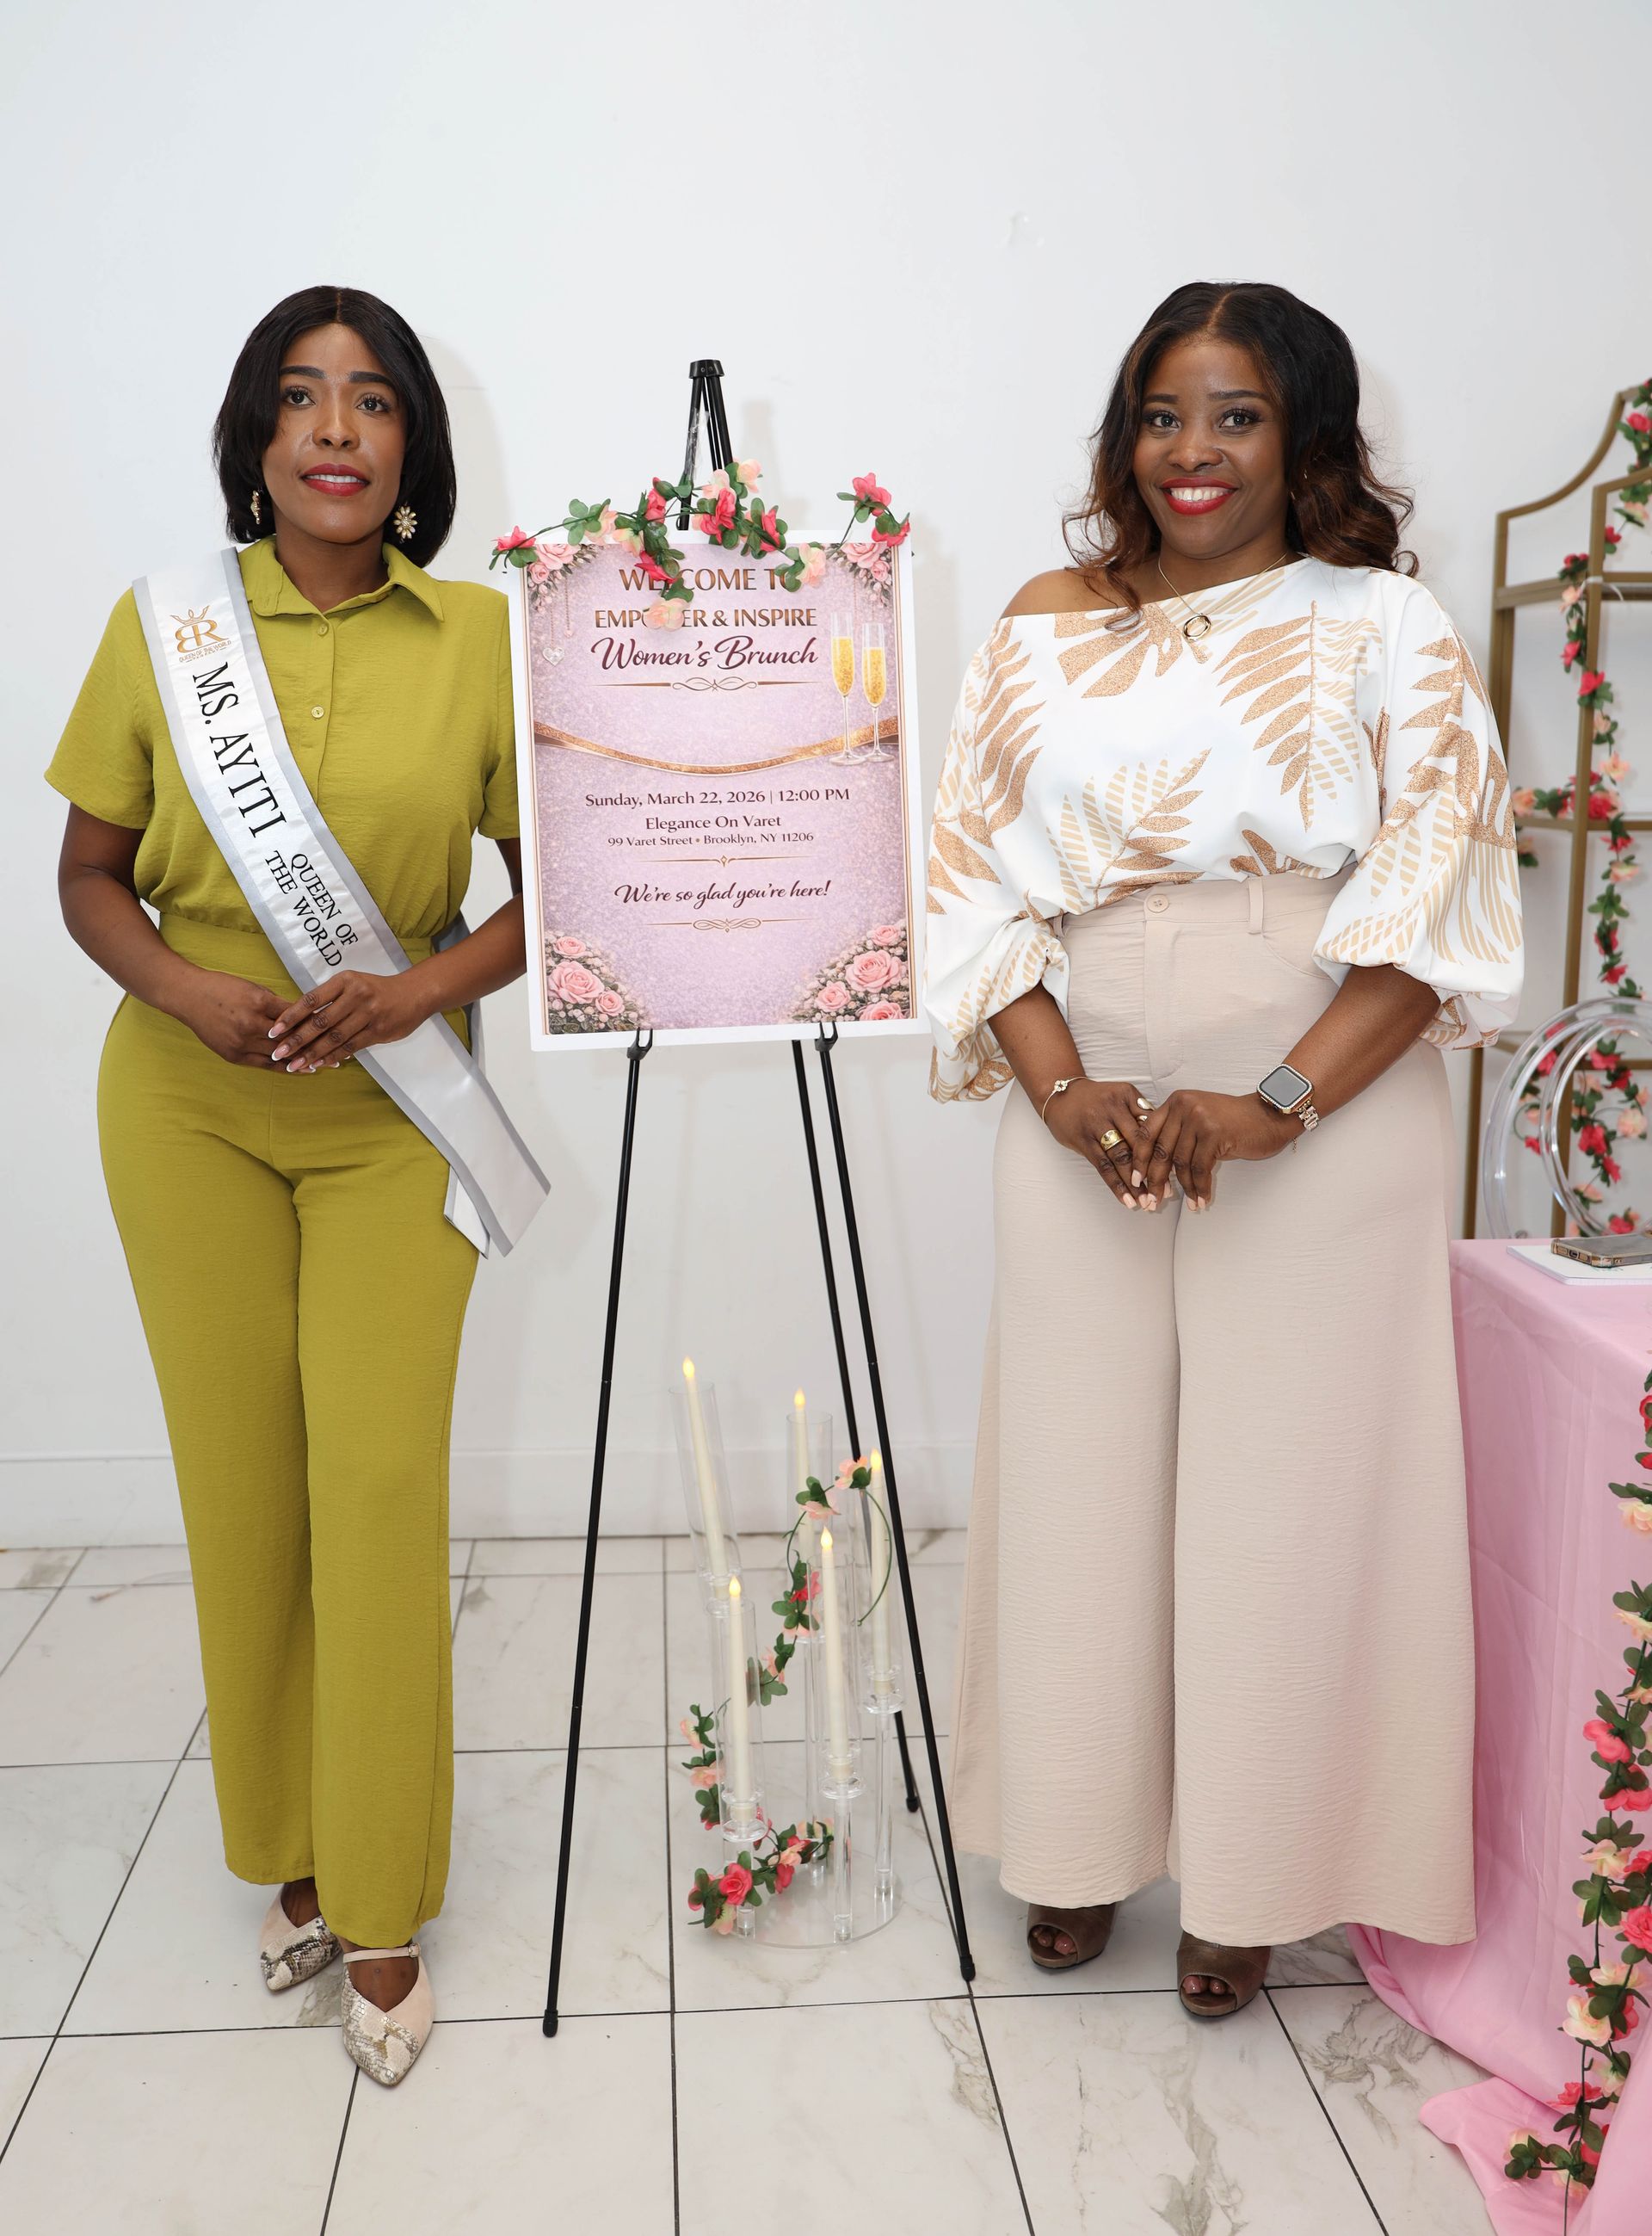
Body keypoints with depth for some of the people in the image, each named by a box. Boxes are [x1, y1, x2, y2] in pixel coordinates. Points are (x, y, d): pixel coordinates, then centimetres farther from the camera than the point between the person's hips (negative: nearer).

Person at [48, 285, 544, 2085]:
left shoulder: (480, 639, -2)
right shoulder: (164, 623, -1)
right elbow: (90, 873, 6)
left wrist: (424, 987, -15)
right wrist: (186, 990, -13)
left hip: (389, 1115, -1)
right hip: (188, 1106, 1)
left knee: (382, 1485, -3)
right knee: (239, 1481, 7)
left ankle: (379, 1907, 14)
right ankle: (286, 1849, 28)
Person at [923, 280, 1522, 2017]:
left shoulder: (1384, 628, 3)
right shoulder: (1045, 634, 11)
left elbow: (1436, 888, -6)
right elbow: (974, 878, 5)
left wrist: (1280, 1102, -17)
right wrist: (1063, 1092, -10)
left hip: (1327, 1132, -2)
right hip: (1087, 1124, 3)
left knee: (1283, 1489, 4)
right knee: (1082, 1473, 9)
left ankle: (1250, 1875, 25)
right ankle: (1079, 1837, 30)